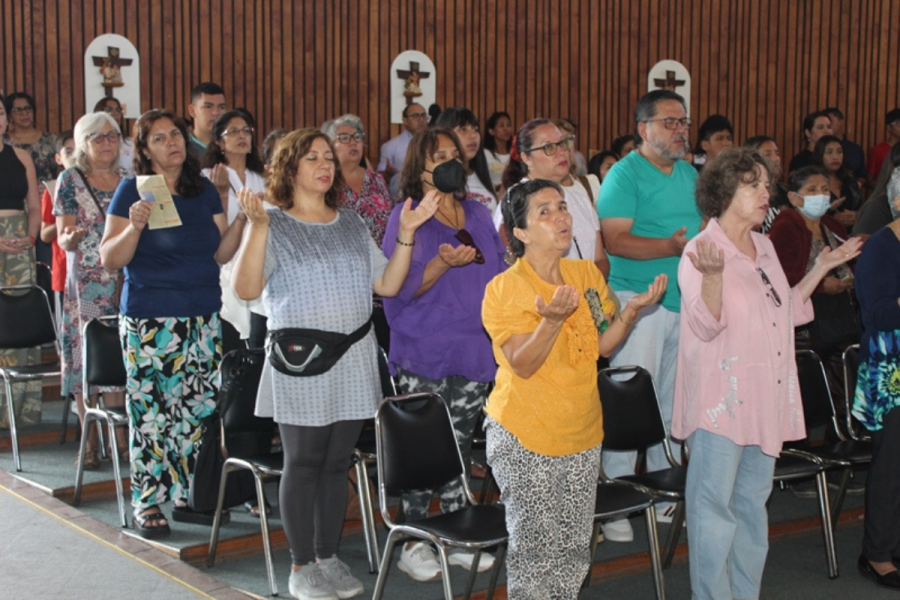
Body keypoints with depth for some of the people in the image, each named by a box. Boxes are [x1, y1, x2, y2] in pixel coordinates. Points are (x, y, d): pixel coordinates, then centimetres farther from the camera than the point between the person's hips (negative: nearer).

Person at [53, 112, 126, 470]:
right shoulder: (70, 181, 0)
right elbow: (63, 240, -4)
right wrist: (71, 238, -25)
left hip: (125, 282, 3)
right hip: (85, 285, -3)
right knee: (87, 359, -2)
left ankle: (122, 439, 9)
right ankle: (90, 444, 4)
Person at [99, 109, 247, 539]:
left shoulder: (205, 191, 11)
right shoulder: (133, 191, -3)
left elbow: (221, 253, 11)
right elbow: (110, 259, -6)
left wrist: (242, 219, -3)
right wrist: (135, 226, -22)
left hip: (203, 317, 5)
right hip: (150, 320, -5)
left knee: (200, 409, 6)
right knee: (151, 411, -4)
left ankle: (188, 495, 18)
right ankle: (147, 503, 8)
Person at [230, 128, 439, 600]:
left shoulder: (352, 224, 13)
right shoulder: (273, 225, -2)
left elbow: (387, 285, 9)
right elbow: (246, 289, -14)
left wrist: (406, 234, -1)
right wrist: (257, 225, -22)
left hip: (353, 364, 5)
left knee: (336, 463, 10)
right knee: (303, 464, 1)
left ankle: (328, 557, 21)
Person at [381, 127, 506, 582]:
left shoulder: (478, 214, 12)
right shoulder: (407, 218, -4)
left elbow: (499, 273, 19)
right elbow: (399, 288, -11)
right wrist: (443, 263, -25)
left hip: (472, 353, 5)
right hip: (423, 355, -5)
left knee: (460, 444, 11)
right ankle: (413, 542, 10)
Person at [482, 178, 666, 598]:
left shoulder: (587, 274, 5)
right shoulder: (504, 289, -13)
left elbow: (603, 346, 7)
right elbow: (522, 365, -19)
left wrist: (631, 310, -9)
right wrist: (552, 320, -34)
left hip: (582, 434, 6)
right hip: (524, 437, -5)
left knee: (574, 550, 11)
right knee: (536, 549, -1)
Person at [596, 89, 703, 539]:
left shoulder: (689, 174, 16)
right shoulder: (624, 175, -8)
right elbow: (616, 241, -17)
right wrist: (670, 247, -27)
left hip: (685, 299, 7)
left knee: (673, 401, 12)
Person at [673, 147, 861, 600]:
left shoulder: (765, 248, 12)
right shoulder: (701, 251, -11)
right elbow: (706, 325, -19)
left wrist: (820, 269, 15)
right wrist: (713, 275, -35)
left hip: (766, 396, 8)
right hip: (722, 398, -8)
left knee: (753, 500, 15)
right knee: (714, 506, -2)